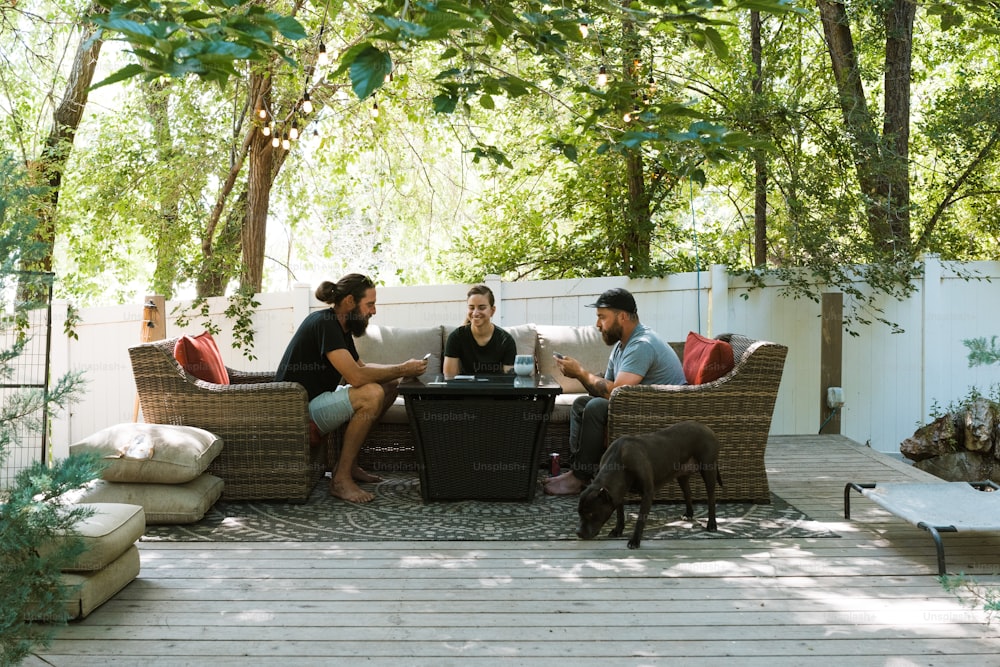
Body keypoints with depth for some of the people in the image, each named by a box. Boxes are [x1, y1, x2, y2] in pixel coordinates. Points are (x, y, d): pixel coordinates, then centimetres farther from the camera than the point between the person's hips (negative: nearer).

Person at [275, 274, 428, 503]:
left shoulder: (339, 325, 11)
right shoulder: (324, 322, -21)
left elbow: (361, 367, 16)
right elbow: (356, 376, -29)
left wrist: (403, 369, 0)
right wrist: (403, 370, -17)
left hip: (318, 398, 11)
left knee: (389, 386, 7)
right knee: (372, 394, -28)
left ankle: (350, 463, 7)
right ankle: (341, 479, -19)